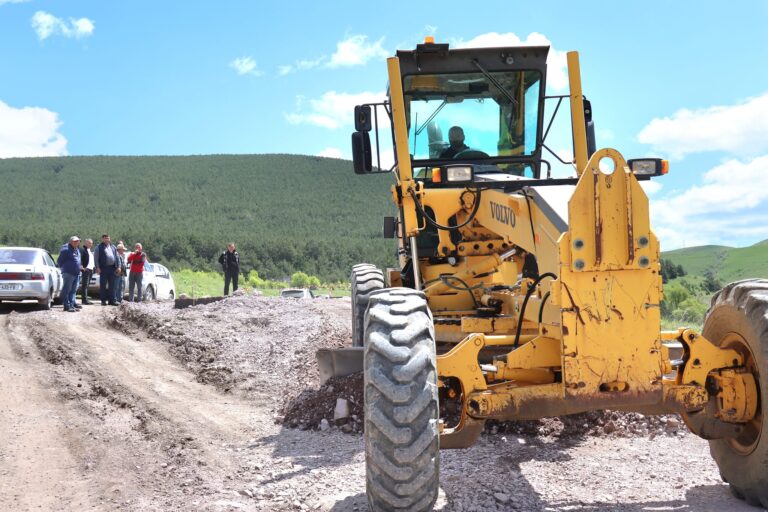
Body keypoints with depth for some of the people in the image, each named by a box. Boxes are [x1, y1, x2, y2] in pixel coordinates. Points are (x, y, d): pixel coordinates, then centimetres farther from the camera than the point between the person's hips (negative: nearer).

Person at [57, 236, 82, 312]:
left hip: (76, 273, 9)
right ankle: (67, 306, -4)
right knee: (67, 290, -5)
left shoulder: (77, 249, 16)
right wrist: (64, 268, -1)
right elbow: (59, 261, -8)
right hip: (68, 273, -9)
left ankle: (72, 305, 15)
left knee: (73, 291, 11)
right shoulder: (66, 249, -11)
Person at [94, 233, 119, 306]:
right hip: (103, 268, -4)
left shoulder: (113, 247, 16)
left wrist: (117, 267, 8)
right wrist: (97, 267, -10)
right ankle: (103, 300, 3)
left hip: (112, 268, 4)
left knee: (112, 285, 6)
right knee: (103, 285, -1)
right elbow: (96, 258, -1)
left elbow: (116, 257, 16)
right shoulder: (99, 247, 3)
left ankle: (111, 300, 11)